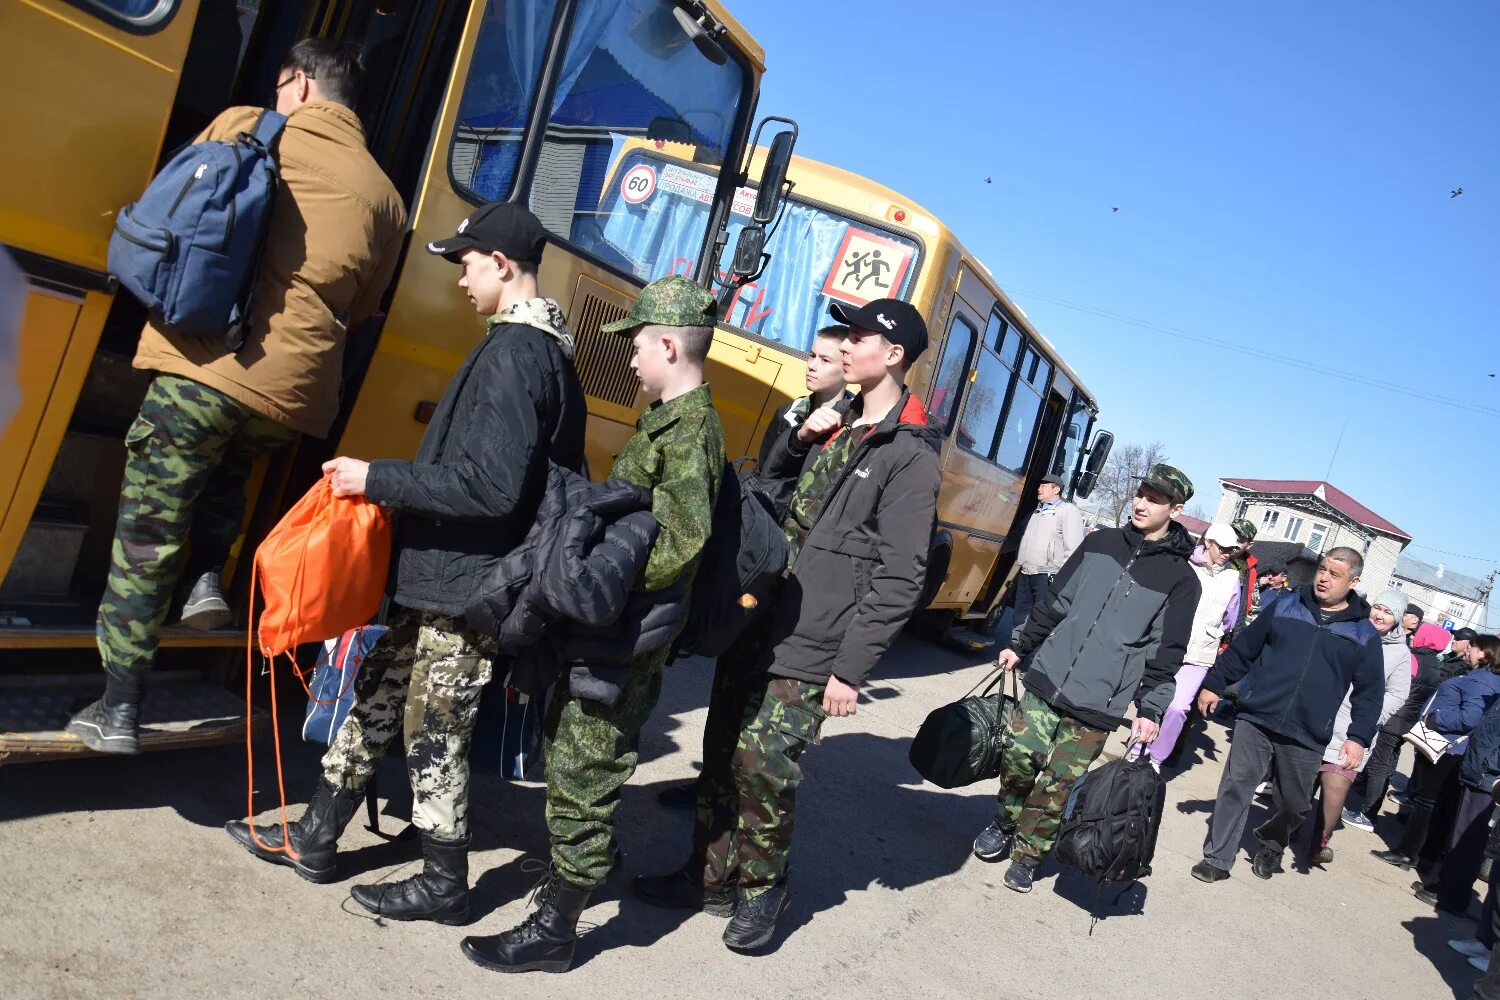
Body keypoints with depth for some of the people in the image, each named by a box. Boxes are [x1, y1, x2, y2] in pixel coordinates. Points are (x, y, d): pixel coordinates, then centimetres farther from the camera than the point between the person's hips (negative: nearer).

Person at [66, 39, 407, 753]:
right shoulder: (383, 197, 14)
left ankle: (119, 707, 8)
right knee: (228, 467, 35)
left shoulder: (242, 129, 9)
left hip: (203, 365, -3)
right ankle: (208, 575, 13)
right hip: (296, 393, 3)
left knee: (147, 533, 6)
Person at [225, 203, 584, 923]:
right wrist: (392, 483, 17)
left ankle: (443, 886, 23)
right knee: (379, 697, 19)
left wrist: (379, 479, -20)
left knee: (434, 735, 5)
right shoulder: (544, 348, 11)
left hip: (465, 587, -10)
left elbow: (491, 485, -28)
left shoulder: (514, 353, -21)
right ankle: (314, 838, 35)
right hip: (449, 576, 10)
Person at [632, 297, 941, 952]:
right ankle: (711, 879, 29)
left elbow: (899, 579, -14)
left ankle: (762, 888, 20)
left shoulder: (910, 455, -11)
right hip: (755, 625, 8)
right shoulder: (835, 423, 15)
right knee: (723, 754, 12)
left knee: (765, 766, -5)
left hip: (808, 650, -8)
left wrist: (851, 669, -15)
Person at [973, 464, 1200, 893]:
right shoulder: (1100, 544, 8)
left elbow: (1166, 652, -2)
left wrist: (1150, 708, -9)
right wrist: (1020, 646, 14)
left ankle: (1028, 854, 17)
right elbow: (1056, 601, 14)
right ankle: (1003, 826, 27)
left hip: (1097, 704, -3)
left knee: (1057, 785, -2)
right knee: (1018, 758, 2)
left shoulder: (1181, 579, -2)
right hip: (1046, 679, 3)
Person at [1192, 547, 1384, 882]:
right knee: (1235, 787, -3)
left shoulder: (1364, 634, 3)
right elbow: (1243, 648, 9)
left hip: (1306, 738, 0)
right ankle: (1217, 858, 6)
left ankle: (1272, 845, 40)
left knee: (1293, 804, 11)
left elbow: (1369, 692, 3)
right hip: (1255, 720, 0)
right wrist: (1214, 684, 9)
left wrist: (1358, 737, -7)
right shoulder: (1285, 607, 5)